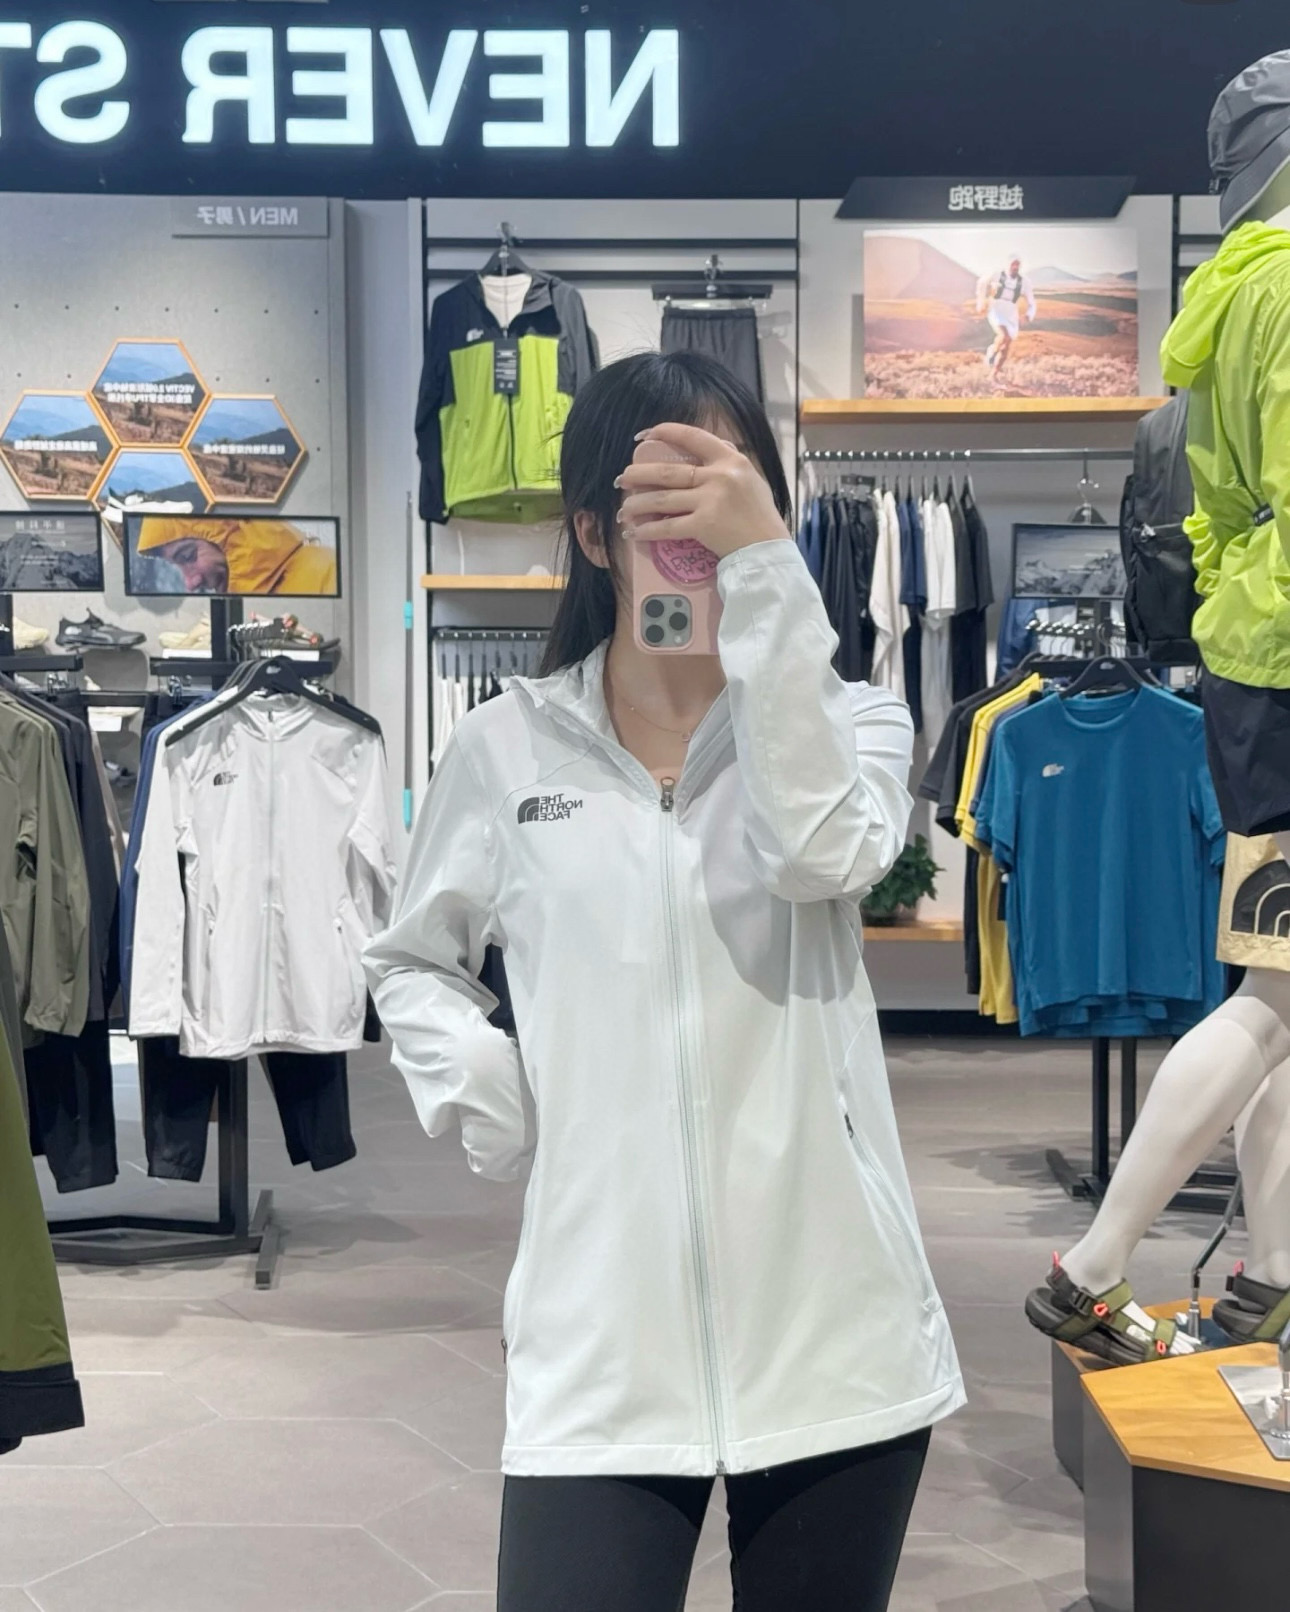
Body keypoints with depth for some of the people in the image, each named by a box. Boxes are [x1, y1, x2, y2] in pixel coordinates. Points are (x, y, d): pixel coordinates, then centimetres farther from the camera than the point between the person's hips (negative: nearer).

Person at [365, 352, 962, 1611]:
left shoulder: (848, 720, 2)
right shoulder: (505, 747, 3)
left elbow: (823, 853, -21)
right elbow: (411, 962, 17)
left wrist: (767, 566, -24)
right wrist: (489, 1108, -1)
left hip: (832, 1328, 1)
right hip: (599, 1343, 0)